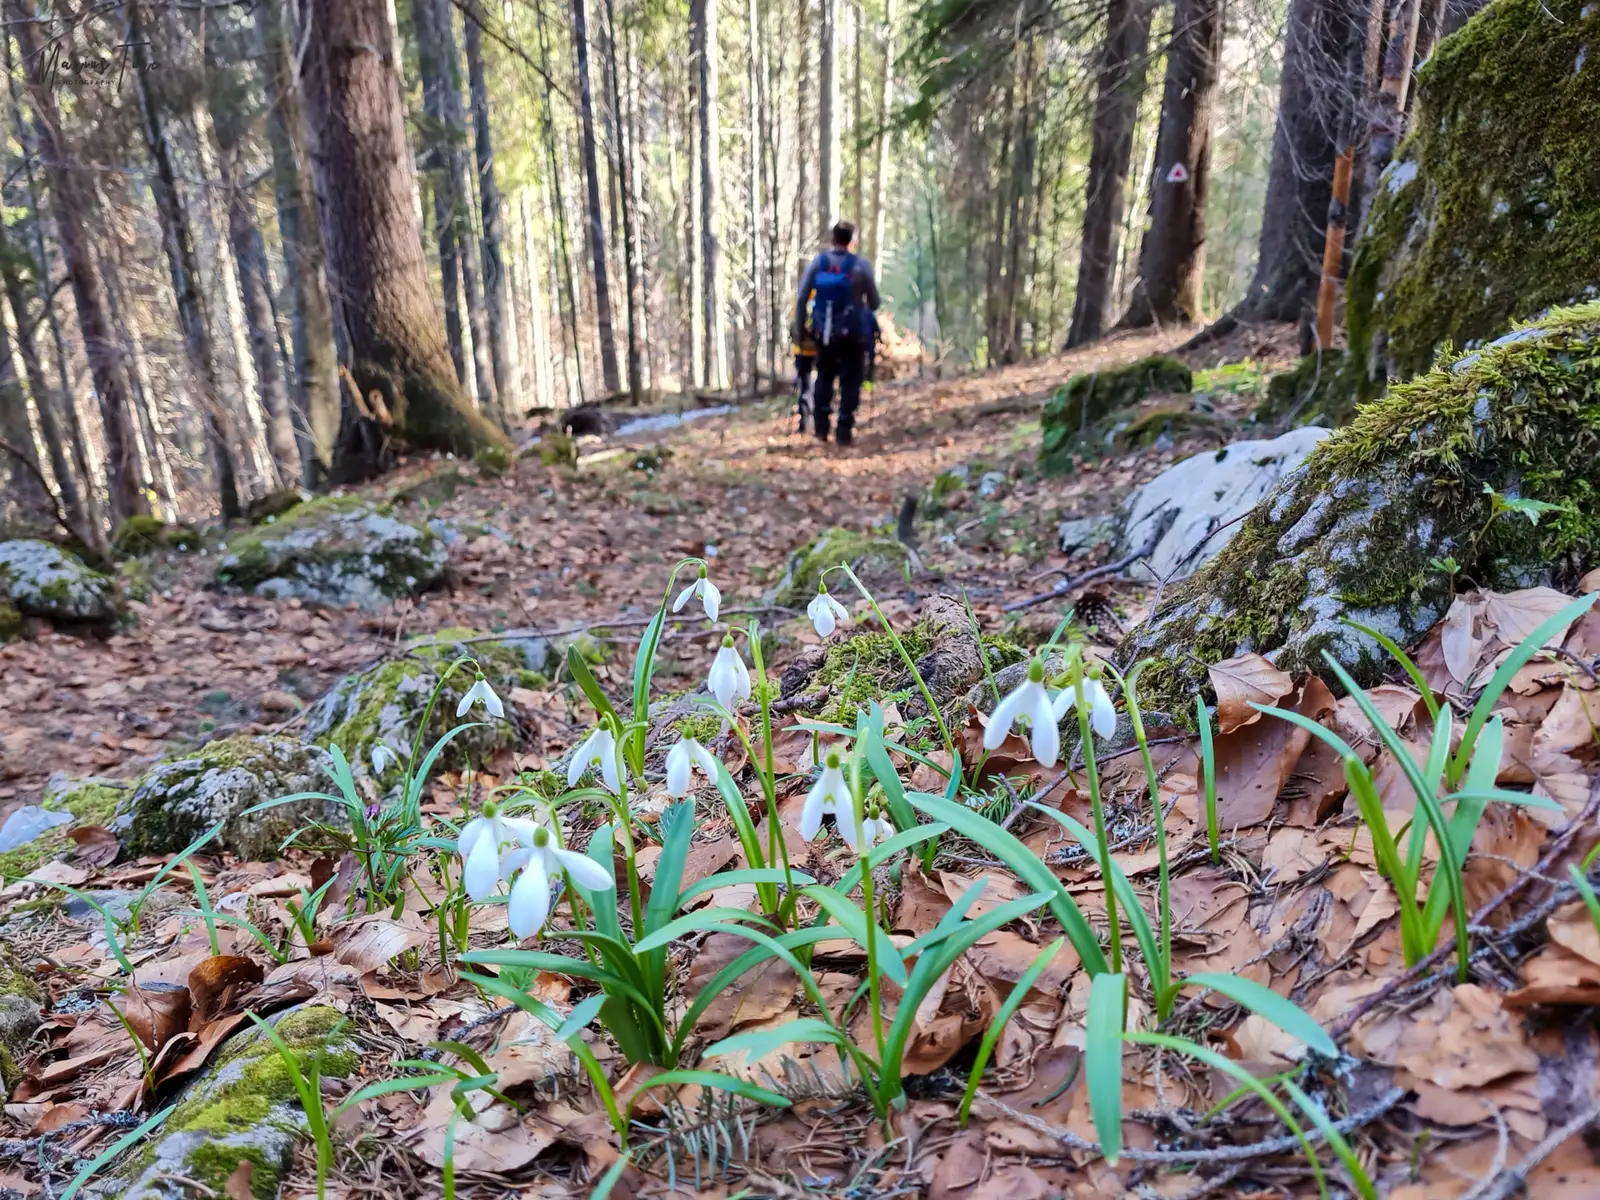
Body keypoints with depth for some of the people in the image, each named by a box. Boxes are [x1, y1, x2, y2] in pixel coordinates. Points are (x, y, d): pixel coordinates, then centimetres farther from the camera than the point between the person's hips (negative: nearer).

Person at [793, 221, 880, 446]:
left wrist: (798, 329, 6)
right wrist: (865, 312, 21)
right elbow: (874, 302, -1)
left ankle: (821, 427, 18)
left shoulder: (817, 262, -3)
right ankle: (844, 431, 4)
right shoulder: (861, 265, -9)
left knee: (824, 377, 20)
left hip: (823, 334, 3)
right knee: (850, 382, 7)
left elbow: (801, 298, -3)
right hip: (852, 334, -3)